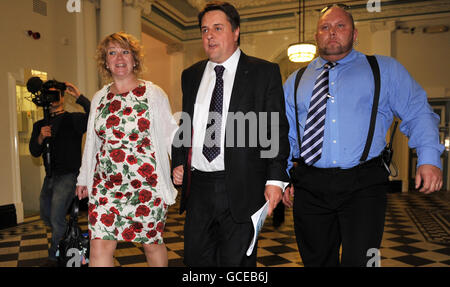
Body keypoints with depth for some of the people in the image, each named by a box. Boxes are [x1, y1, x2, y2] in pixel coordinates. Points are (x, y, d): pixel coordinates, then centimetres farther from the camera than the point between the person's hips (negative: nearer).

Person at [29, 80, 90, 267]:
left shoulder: (73, 119, -3)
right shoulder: (40, 125, 14)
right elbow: (34, 152, 6)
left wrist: (79, 96, -23)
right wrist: (41, 137, -14)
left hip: (68, 175, -7)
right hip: (50, 176, 7)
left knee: (57, 218, -9)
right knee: (46, 216, 19)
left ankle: (54, 257, 10)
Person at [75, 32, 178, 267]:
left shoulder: (153, 94, -1)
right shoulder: (99, 98, 11)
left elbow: (170, 135, -1)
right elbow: (92, 142, 18)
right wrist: (83, 179, 20)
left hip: (146, 184, -3)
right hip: (105, 185, 4)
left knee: (152, 243, 11)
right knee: (99, 247, -1)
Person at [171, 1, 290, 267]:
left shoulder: (264, 72, -1)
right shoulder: (191, 75, 13)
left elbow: (277, 130, -4)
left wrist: (276, 179, -12)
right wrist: (179, 162, 6)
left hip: (241, 189, -4)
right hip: (198, 186, 5)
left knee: (236, 261, 8)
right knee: (196, 258, 15)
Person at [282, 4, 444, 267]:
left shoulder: (385, 70, 11)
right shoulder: (296, 82, 15)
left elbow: (418, 114, 6)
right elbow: (284, 135, 15)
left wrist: (429, 158, -9)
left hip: (363, 186, -2)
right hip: (309, 187, 2)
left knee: (359, 260, -10)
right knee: (316, 260, 13)